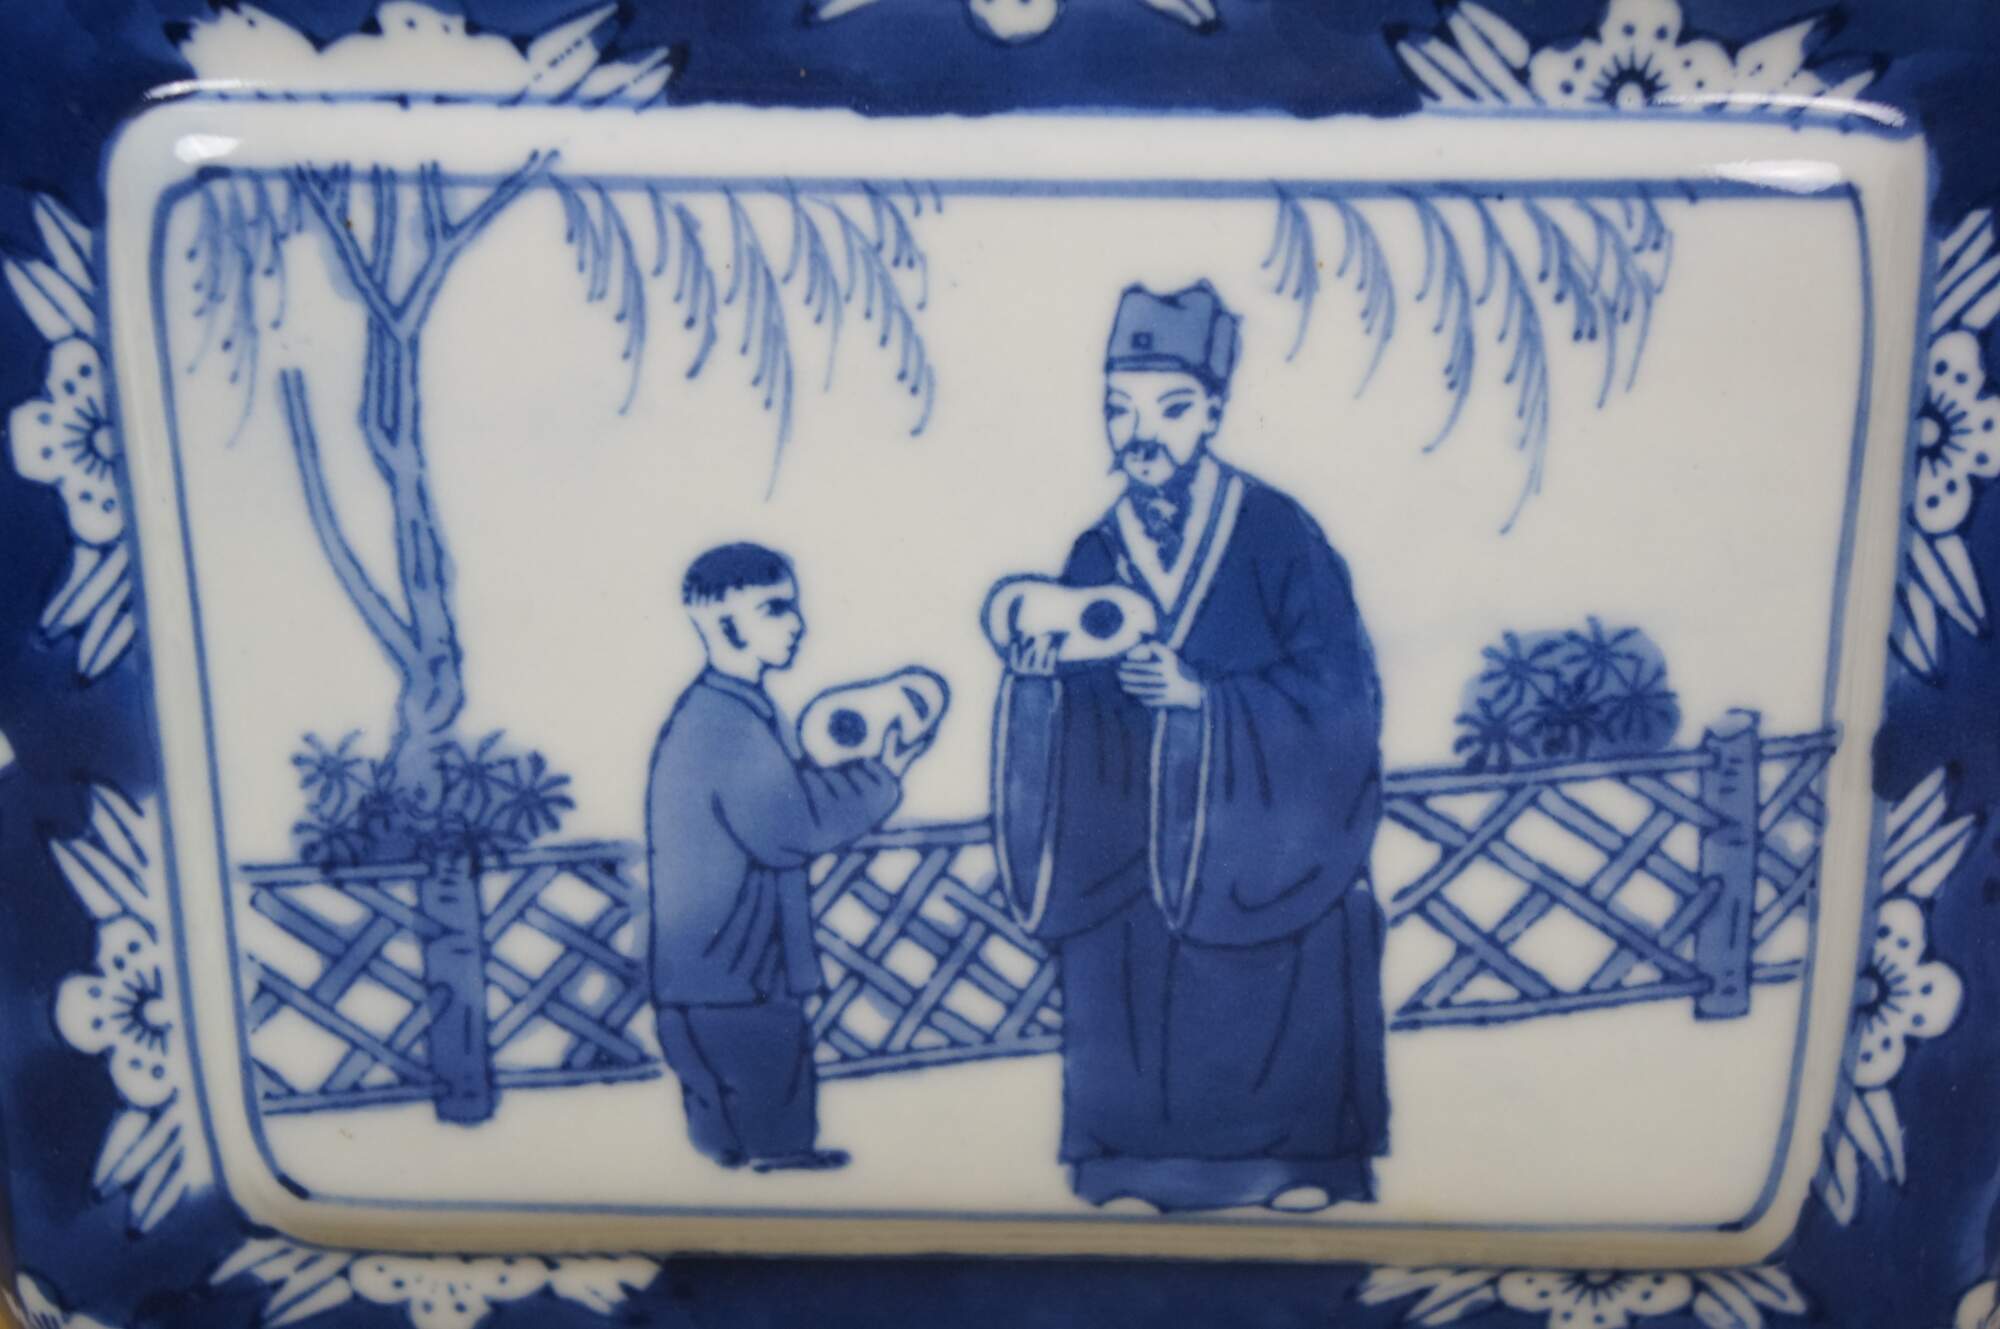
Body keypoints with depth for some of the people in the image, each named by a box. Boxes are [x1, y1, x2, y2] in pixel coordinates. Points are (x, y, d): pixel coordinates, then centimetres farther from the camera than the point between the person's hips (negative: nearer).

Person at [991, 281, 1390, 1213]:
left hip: (1262, 853, -3)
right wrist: (1039, 674, -15)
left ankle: (1296, 1170, 20)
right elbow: (1073, 724, 7)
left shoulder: (1275, 534, -7)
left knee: (1268, 1011, 1)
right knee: (1133, 1014, 4)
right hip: (1131, 863, 3)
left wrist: (1202, 695, -23)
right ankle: (1140, 1175, 19)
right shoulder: (1092, 559, 6)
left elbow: (1338, 690, -12)